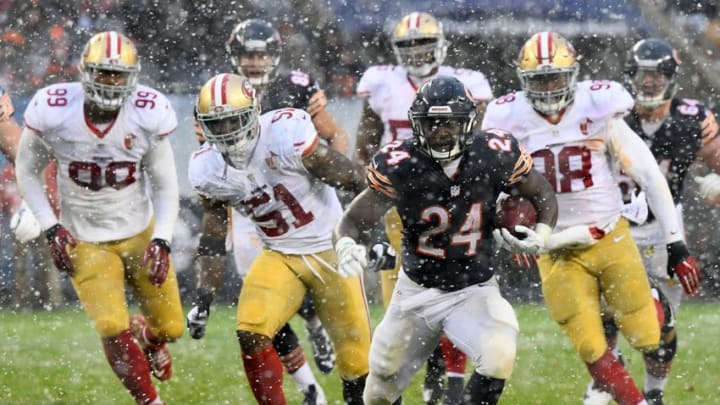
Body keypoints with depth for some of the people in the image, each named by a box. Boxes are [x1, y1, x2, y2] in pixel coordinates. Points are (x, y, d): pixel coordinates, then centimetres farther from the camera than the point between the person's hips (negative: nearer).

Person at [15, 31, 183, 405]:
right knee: (113, 331, -15)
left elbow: (164, 185, -3)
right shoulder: (52, 112, -20)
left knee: (170, 326, 7)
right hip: (86, 242, -2)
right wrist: (51, 229, -10)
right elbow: (28, 172, -2)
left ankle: (146, 334, 46)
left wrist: (161, 241, -13)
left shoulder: (148, 115, -17)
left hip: (140, 233, 2)